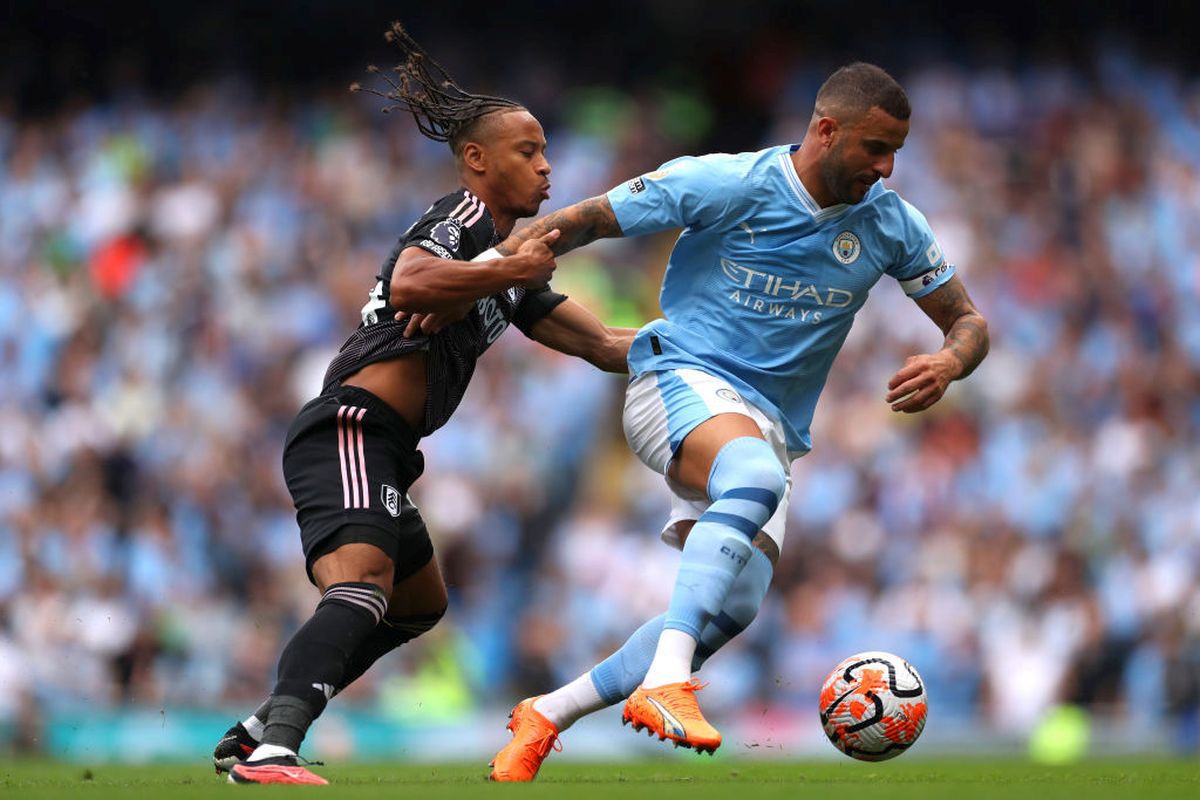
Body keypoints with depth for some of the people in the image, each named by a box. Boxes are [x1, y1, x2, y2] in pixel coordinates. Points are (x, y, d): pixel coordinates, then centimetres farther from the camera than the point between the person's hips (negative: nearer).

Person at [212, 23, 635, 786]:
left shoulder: (513, 262, 25)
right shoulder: (463, 216, -4)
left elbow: (602, 344, 22)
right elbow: (409, 283, -25)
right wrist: (508, 271, -22)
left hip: (377, 455, 11)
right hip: (349, 433, -11)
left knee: (420, 603, 27)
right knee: (361, 589, -30)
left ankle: (259, 730, 23)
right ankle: (273, 750, -48)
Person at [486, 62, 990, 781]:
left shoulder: (889, 223, 3)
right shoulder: (725, 185, -11)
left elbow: (969, 322, 12)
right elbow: (585, 221, -4)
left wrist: (949, 363, -13)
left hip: (771, 426, 6)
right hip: (683, 379, -6)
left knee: (734, 607, -11)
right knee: (758, 475, -39)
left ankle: (546, 715, 4)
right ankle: (664, 685, -47)